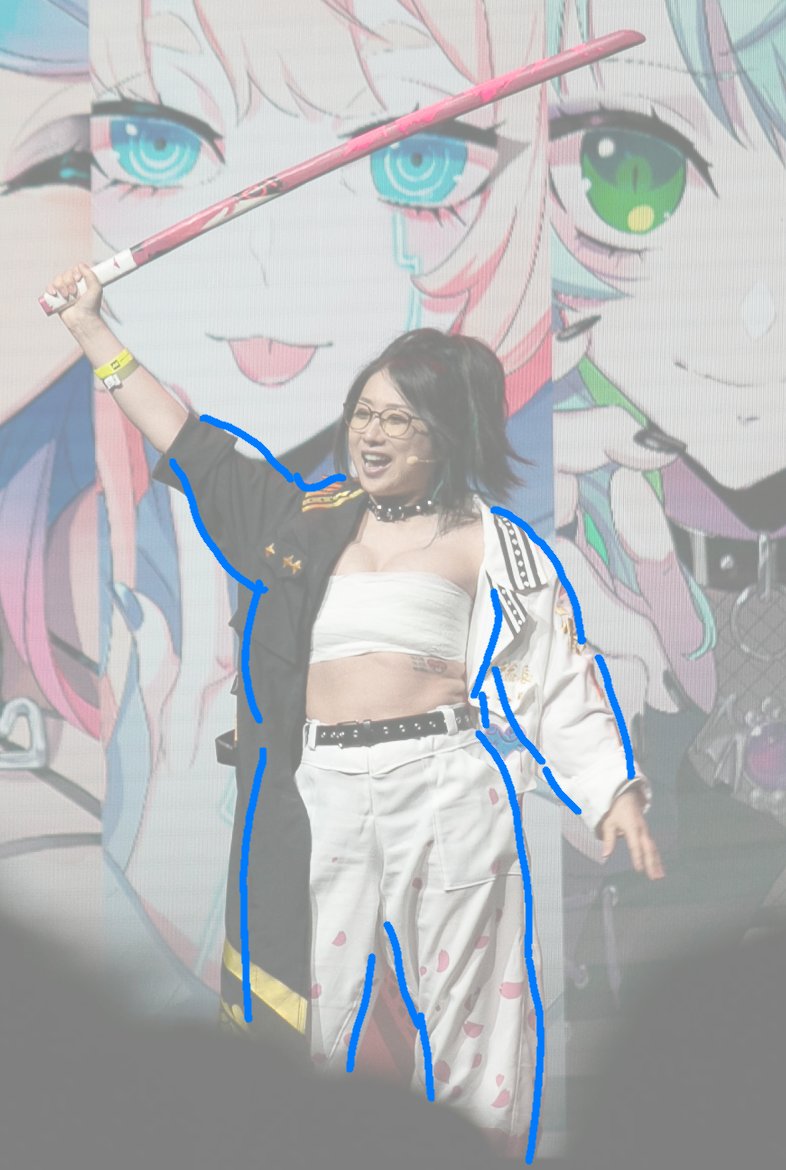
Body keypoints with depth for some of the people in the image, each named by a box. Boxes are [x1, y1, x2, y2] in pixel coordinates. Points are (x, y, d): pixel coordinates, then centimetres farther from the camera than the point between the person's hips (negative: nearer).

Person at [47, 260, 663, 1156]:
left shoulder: (487, 544, 4)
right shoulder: (306, 523, 14)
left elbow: (558, 672, 1)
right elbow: (189, 442, 18)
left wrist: (616, 792, -8)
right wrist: (91, 328, 17)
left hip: (444, 789, -3)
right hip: (325, 796, 3)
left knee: (458, 1014, 0)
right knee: (317, 1016, 3)